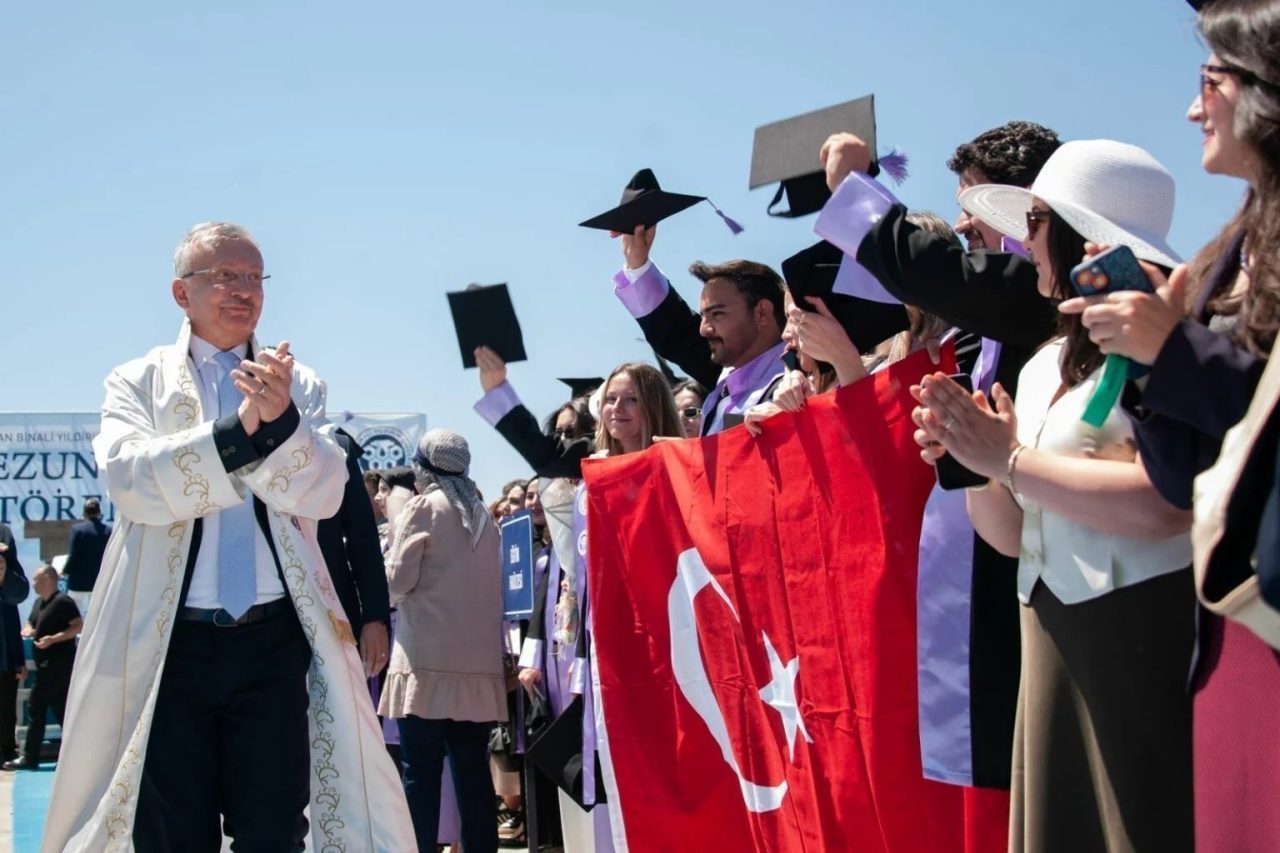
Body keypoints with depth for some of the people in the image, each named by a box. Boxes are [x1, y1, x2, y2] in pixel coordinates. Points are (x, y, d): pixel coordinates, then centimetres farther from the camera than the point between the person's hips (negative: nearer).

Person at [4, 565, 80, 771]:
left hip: (58, 663, -9)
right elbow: (30, 624, 26)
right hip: (48, 664, 9)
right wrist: (28, 630, 2)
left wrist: (53, 639, -26)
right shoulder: (39, 603, 16)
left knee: (36, 706, -7)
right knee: (61, 708, 8)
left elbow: (79, 626, -19)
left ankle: (29, 757, -3)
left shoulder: (62, 601, -13)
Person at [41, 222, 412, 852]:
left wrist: (280, 419, -21)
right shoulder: (138, 382, 8)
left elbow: (323, 494, -4)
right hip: (168, 642, -1)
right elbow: (132, 480, -11)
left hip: (274, 639, 1)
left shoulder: (298, 386, 11)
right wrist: (239, 431, -21)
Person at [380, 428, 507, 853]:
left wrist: (383, 594, 16)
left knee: (421, 770, -5)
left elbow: (398, 580, -3)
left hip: (428, 657, -5)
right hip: (478, 656, 6)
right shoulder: (481, 513, 16)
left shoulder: (423, 506, -1)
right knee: (473, 767, 7)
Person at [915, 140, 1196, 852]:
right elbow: (1013, 533, 17)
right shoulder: (1046, 366, 15)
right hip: (1054, 644, 8)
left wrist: (1010, 458, -14)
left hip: (1146, 640, -8)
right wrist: (965, 460, -3)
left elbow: (1159, 504, -26)